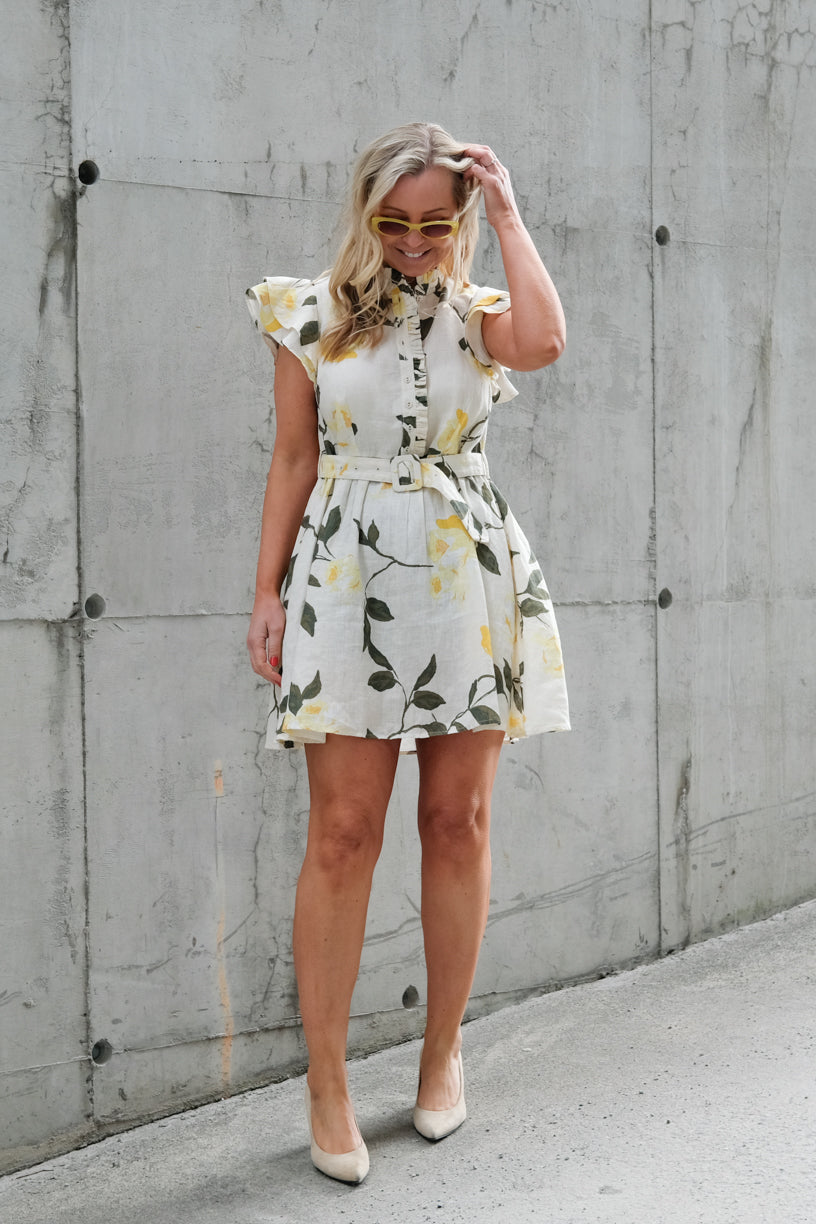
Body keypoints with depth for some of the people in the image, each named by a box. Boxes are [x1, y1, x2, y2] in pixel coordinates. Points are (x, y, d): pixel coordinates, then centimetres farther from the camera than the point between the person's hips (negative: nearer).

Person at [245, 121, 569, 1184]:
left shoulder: (479, 315, 8)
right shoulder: (313, 315, 7)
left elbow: (543, 342, -16)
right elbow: (295, 460, 7)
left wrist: (509, 213, -4)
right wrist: (268, 592, 1)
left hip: (469, 581, 2)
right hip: (348, 577, -1)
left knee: (459, 823, 6)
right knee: (344, 830, -4)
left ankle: (444, 1051, 24)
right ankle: (327, 1084, 8)